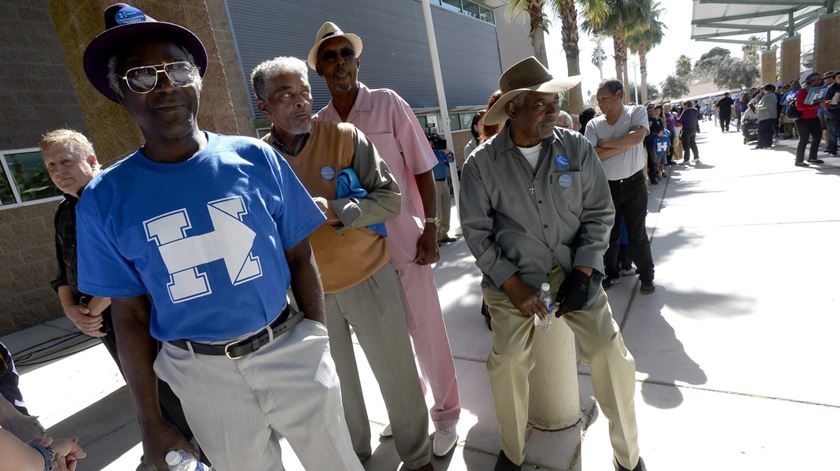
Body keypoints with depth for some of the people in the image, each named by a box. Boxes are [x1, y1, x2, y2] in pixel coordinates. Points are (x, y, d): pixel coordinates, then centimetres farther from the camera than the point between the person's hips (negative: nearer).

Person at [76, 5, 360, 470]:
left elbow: (300, 258, -2)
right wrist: (150, 420, 4)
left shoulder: (256, 157, -8)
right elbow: (130, 316, -1)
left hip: (290, 349, 0)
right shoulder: (104, 199, -6)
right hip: (203, 374, 1)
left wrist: (317, 342, 0)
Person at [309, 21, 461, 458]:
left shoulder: (388, 103, -5)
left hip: (404, 240, -3)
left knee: (426, 330, 6)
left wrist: (430, 230, -10)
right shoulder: (319, 124, 2)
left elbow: (422, 170, -5)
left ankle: (445, 415, 28)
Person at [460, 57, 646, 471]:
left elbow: (599, 213, 1)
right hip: (512, 276, -1)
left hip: (574, 270, 1)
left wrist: (583, 272, -10)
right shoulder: (482, 163, -8)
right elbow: (476, 231, -5)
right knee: (507, 363, 1)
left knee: (611, 356, -5)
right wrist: (512, 285, -11)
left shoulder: (578, 149, -3)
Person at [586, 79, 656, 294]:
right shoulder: (593, 125, -2)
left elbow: (638, 136, -22)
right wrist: (626, 142, -14)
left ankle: (647, 276, 23)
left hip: (634, 184, -2)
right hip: (606, 186, 2)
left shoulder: (637, 112, -3)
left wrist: (606, 143, -15)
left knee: (637, 234, 6)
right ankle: (611, 273, 30)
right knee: (609, 233, 12)